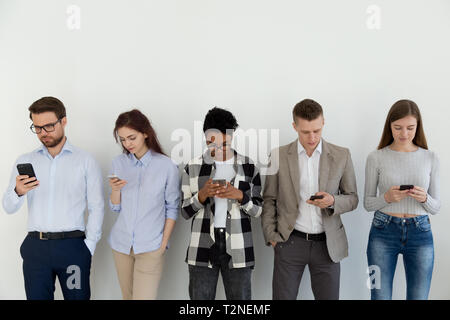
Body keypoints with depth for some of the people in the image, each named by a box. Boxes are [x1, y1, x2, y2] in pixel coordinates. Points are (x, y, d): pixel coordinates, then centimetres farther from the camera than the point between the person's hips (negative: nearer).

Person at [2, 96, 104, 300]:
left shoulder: (86, 161, 3)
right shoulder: (25, 161, 10)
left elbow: (96, 207, 2)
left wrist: (89, 247, -6)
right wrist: (18, 192, -16)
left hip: (73, 246, -2)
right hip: (35, 247, 2)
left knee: (78, 296, 1)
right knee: (37, 296, 6)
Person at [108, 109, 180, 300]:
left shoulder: (167, 166, -8)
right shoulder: (118, 163, 2)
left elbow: (172, 208, -2)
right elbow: (115, 208, 6)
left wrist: (164, 244, -5)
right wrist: (115, 189, -14)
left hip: (150, 246, -4)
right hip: (121, 243, 4)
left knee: (144, 296, -9)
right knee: (127, 296, 14)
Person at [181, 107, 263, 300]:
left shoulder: (248, 167, 3)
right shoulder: (193, 168, 3)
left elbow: (258, 210, 5)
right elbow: (185, 211, 5)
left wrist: (239, 195, -14)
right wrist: (202, 195, -14)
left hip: (237, 249, 0)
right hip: (202, 247, 0)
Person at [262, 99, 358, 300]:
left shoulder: (341, 156, 1)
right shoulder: (279, 156, 0)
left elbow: (352, 199, 6)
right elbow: (269, 199, 6)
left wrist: (333, 201, -15)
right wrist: (271, 236, -2)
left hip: (327, 244, 1)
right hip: (290, 242, 0)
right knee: (283, 297, 2)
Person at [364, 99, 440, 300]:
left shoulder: (430, 158, 3)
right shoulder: (376, 158, -2)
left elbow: (436, 207, 7)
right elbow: (367, 203, 3)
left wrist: (424, 198, -15)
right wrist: (387, 198, -17)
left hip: (420, 233, 2)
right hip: (383, 232, -1)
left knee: (418, 297, 7)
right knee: (380, 296, 2)